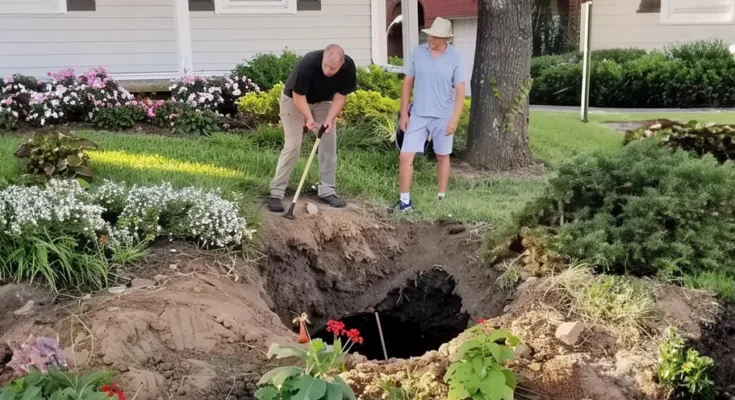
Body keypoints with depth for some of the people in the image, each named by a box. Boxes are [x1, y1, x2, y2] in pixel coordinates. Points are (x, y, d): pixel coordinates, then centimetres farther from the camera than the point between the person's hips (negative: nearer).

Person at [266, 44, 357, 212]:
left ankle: (327, 190, 8)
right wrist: (309, 119, -36)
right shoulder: (308, 64, -38)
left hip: (323, 102, 5)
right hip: (294, 100, -4)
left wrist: (330, 119, -26)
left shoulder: (348, 67, -26)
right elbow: (298, 96, -27)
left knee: (329, 144, -2)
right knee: (292, 145, -13)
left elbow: (340, 96, -14)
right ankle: (276, 193, -10)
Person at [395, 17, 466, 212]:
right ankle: (405, 201, 5)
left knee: (442, 157, 12)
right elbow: (407, 83, 3)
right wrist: (404, 114, 0)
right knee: (405, 157, -4)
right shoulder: (418, 52, -3)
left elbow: (460, 90, -7)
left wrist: (455, 119, -15)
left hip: (443, 117, -1)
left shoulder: (455, 58, -8)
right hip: (418, 115, 1)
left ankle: (442, 198, 26)